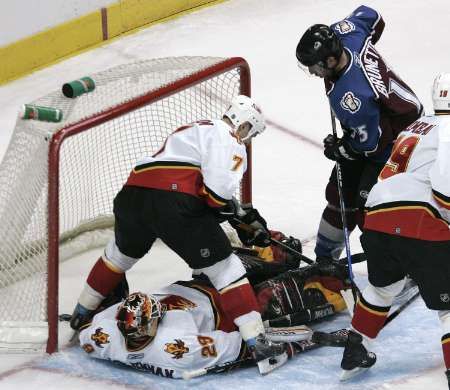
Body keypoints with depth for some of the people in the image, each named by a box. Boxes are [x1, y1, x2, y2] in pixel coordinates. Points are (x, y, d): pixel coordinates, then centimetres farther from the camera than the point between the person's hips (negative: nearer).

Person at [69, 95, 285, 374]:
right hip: (174, 203, -8)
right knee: (225, 267, -2)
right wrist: (233, 211, 8)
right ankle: (258, 345, -7)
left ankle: (82, 313, 50)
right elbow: (218, 190, -12)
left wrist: (245, 219, 34)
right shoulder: (226, 138, 5)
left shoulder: (198, 130, 34)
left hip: (132, 195, 8)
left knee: (122, 253, 35)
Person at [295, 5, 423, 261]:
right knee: (341, 192, 14)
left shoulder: (351, 97, -40)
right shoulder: (344, 34, -18)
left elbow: (370, 143, -27)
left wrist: (338, 149, -8)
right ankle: (325, 258, 29)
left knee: (367, 210, -15)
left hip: (395, 141, -9)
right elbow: (371, 16, 5)